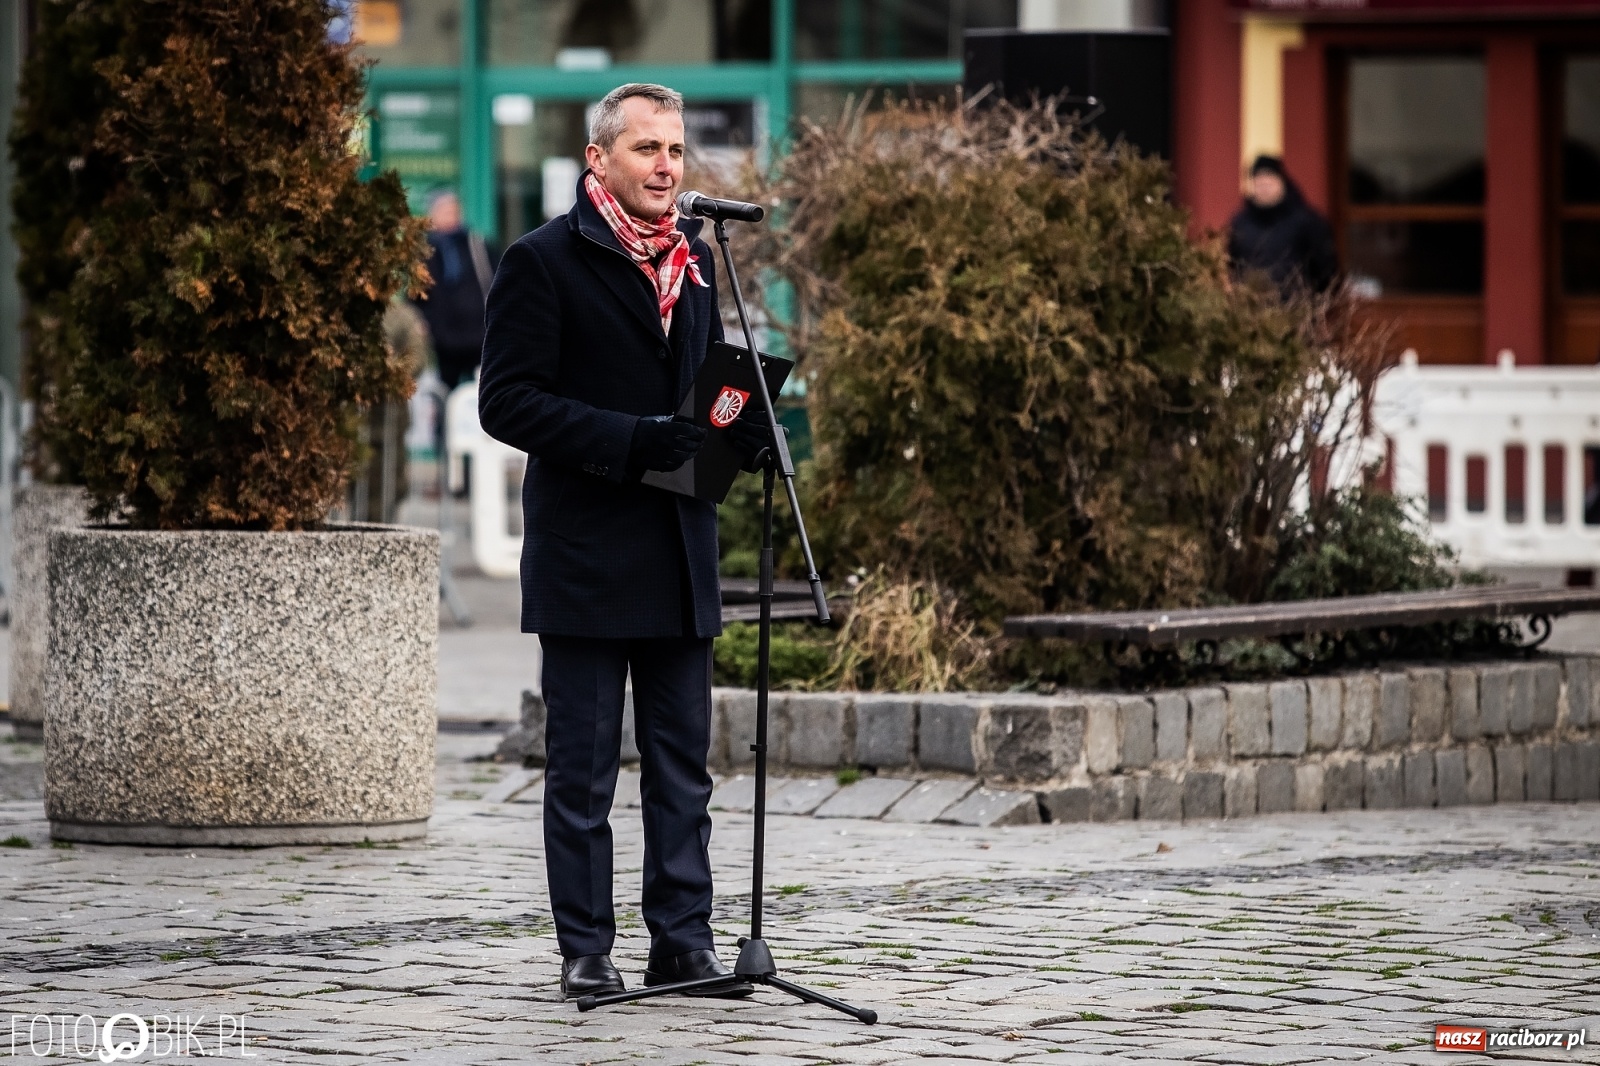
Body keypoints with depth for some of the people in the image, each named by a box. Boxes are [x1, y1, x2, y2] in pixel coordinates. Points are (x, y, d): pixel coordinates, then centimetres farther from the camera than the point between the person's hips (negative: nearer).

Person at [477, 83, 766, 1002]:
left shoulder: (696, 258, 14)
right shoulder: (543, 262, -6)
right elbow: (507, 401, -11)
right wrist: (627, 440, -21)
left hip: (681, 549, 6)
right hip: (585, 554, -6)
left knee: (682, 762, 7)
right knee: (582, 768, 0)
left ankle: (683, 940, 12)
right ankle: (586, 950, 6)